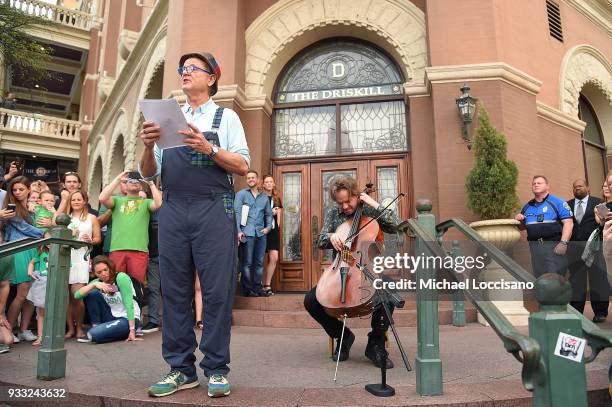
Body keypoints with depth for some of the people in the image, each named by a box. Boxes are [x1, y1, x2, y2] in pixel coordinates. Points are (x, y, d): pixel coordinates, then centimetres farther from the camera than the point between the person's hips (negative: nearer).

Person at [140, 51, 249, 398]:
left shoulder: (226, 117, 10)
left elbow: (242, 165, 0)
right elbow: (149, 172, 15)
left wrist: (208, 148, -15)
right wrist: (149, 146, -6)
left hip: (213, 209, -3)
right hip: (173, 210, 4)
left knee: (217, 290, -3)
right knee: (175, 290, 5)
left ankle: (217, 369, 8)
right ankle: (181, 369, 16)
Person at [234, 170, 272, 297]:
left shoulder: (264, 197, 18)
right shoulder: (241, 194, 5)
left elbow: (269, 214, 21)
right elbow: (237, 213, -3)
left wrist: (268, 227, 4)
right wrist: (238, 231, -13)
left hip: (261, 233, 4)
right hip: (247, 233, -4)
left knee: (259, 262, 6)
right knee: (247, 262, -4)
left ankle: (257, 287, 15)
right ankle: (247, 288, 3)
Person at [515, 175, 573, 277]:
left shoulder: (558, 202, 0)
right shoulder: (527, 206, 16)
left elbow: (568, 223, -8)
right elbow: (522, 226, 26)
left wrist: (563, 243, -18)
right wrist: (519, 220, 3)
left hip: (554, 245, -5)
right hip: (535, 246, 5)